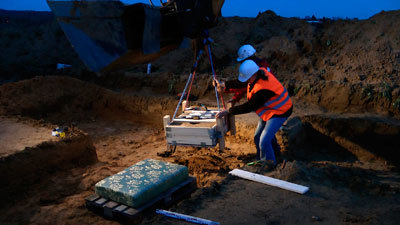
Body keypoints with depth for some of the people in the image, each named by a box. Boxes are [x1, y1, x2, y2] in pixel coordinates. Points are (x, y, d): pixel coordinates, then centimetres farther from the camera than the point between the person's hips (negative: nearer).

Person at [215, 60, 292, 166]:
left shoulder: (263, 89, -36)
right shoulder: (260, 71, -9)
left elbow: (249, 107, -29)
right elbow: (240, 82, 9)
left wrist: (228, 111, -23)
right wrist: (225, 85, 3)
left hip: (279, 113, -10)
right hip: (269, 110, 10)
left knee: (264, 141, -17)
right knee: (258, 137, 16)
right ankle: (260, 161, 34)